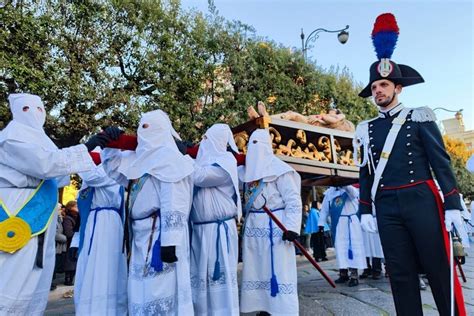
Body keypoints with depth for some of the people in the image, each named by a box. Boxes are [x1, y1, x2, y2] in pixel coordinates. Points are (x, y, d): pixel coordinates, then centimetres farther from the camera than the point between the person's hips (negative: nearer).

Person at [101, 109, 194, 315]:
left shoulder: (168, 156, -9)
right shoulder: (140, 158, 18)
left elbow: (173, 204, -18)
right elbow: (114, 170, 31)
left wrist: (169, 241, -24)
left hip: (160, 234, -9)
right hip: (142, 234, 9)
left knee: (159, 289, -6)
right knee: (141, 291, 15)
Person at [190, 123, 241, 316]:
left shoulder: (226, 162, -7)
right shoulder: (205, 160, 16)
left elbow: (198, 177, -18)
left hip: (219, 229, -7)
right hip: (199, 229, 7)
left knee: (219, 274, -2)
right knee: (199, 275, 13)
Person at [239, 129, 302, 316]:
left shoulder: (278, 169, -8)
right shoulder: (246, 170, 11)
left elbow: (293, 200, -12)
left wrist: (292, 227, -20)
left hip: (275, 225, -7)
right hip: (252, 226, 7)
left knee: (278, 269, -3)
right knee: (256, 268, 11)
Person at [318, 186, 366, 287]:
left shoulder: (350, 189, -2)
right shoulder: (329, 192, 10)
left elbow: (353, 193, -27)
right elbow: (325, 208, 13)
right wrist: (321, 223, 9)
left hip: (351, 223, -4)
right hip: (337, 224, 4)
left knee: (352, 247, -6)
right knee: (340, 248, 8)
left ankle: (354, 275, -2)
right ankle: (343, 273, 18)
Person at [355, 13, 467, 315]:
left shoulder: (419, 117, 4)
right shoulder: (366, 129, 12)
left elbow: (441, 161, -1)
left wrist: (452, 204, -8)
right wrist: (365, 210, 7)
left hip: (421, 200, -3)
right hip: (387, 207, 3)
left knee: (439, 269, 2)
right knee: (401, 274, 8)